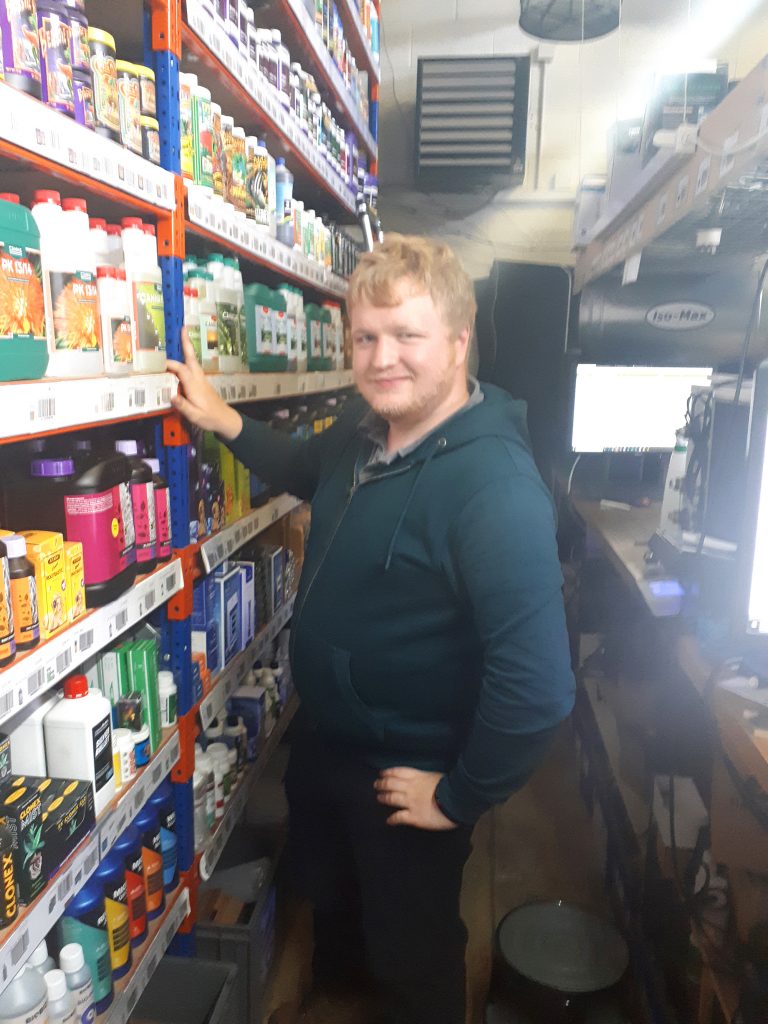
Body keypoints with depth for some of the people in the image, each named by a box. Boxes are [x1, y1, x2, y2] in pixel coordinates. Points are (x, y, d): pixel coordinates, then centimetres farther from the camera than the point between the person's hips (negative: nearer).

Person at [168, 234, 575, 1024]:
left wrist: (461, 797, -21)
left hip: (405, 778, -8)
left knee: (412, 957, 21)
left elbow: (537, 685, -36)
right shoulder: (364, 423, -8)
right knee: (325, 889, 36)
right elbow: (313, 472, 15)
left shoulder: (494, 487, -35)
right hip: (323, 736, 9)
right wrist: (228, 424, 0)